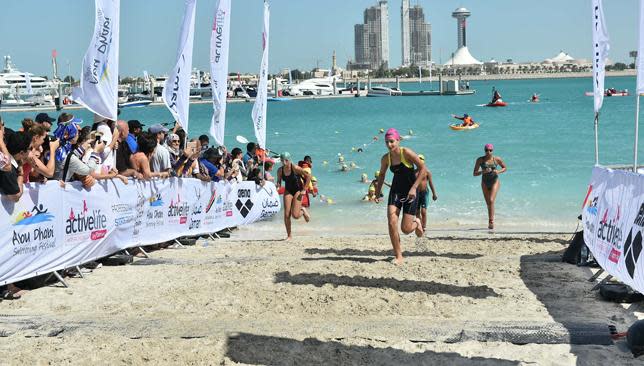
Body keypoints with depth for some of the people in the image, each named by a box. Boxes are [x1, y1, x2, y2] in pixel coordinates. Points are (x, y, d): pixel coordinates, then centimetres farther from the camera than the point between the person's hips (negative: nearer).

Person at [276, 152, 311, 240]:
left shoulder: (295, 168, -19)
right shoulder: (280, 170, -7)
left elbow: (308, 176, -13)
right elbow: (279, 182, 6)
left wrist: (304, 189, -11)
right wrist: (277, 185, -18)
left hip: (298, 191, -4)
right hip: (288, 191, 4)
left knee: (295, 215, -14)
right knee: (286, 214, -8)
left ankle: (303, 211, 22)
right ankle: (289, 236, 5)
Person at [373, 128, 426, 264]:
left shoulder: (407, 153, -15)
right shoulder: (385, 158, 0)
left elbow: (423, 169, -15)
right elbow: (382, 175, 18)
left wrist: (414, 187, -21)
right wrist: (377, 192, 10)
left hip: (410, 193, -4)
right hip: (395, 191, 4)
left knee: (405, 229, -4)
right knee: (392, 223, -14)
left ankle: (416, 222, 35)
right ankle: (398, 256, -2)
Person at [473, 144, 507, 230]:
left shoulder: (497, 159, -7)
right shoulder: (480, 160, -6)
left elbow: (505, 168, 8)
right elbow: (475, 174, -7)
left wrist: (498, 171, -13)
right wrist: (483, 171, -25)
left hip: (494, 182, -2)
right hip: (485, 183, 2)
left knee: (491, 201, -20)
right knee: (488, 203, 11)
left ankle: (491, 221, -18)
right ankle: (491, 221, 28)